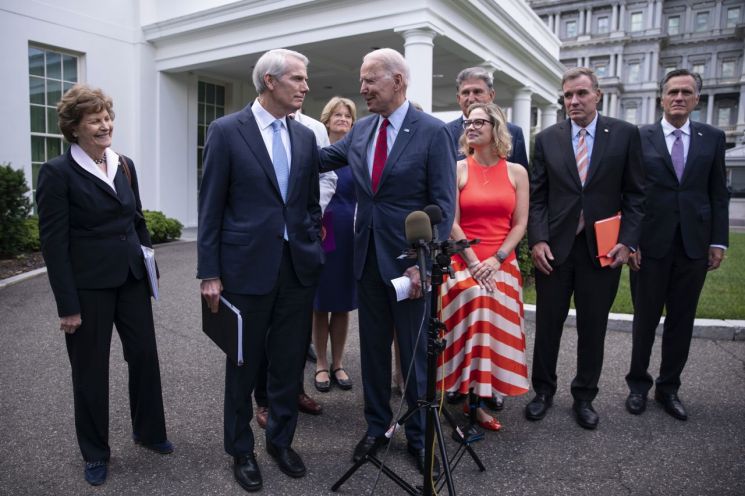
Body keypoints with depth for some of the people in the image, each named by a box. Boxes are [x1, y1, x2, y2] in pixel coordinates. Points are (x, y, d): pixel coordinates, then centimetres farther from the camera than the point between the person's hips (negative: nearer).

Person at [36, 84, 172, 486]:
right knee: (90, 369, 10)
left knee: (145, 355, 13)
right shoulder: (57, 172, -10)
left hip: (131, 277, 5)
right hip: (89, 285, -5)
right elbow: (53, 243, -12)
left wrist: (150, 265, 10)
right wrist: (67, 305, -14)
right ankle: (95, 453, 29)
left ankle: (149, 431, 34)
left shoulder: (125, 165, 7)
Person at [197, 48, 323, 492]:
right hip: (248, 266, -4)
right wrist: (210, 273, -8)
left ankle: (281, 439, 34)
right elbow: (211, 207, -5)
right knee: (244, 365, 11)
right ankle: (241, 449, 31)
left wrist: (315, 251, 9)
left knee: (290, 361, 13)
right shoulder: (226, 131, -4)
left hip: (299, 267, 4)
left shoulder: (306, 136, 8)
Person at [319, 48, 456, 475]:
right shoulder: (361, 129, 8)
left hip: (410, 261, -5)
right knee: (373, 348, 16)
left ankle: (419, 436, 28)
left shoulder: (433, 131, -10)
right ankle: (377, 426, 34)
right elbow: (319, 159, 19)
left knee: (416, 354, 8)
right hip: (367, 258, 5)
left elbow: (444, 204, -12)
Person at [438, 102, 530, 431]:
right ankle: (469, 398, 2)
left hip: (502, 265, 2)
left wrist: (496, 259, -10)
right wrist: (474, 263, -12)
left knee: (497, 331, 2)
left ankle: (482, 395, 15)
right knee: (468, 326, -11)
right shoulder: (458, 170, 1)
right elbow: (451, 223, -4)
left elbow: (520, 224, 3)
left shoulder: (516, 172, 7)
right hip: (464, 262, -2)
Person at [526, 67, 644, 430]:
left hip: (603, 248, 0)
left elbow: (635, 194, 2)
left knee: (593, 328, 10)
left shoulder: (625, 134, 2)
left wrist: (627, 241, -7)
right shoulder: (547, 139, 5)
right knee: (547, 325, 9)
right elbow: (537, 196, 3)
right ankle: (543, 390, 27)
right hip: (554, 248, 1)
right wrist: (537, 240, -7)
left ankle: (584, 396, 28)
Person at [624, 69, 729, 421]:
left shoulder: (712, 138, 7)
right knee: (645, 318, 8)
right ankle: (638, 383, 24)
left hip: (694, 245, 2)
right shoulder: (640, 137, 0)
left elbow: (719, 194, 7)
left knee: (681, 320, 10)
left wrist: (718, 241, 2)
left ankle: (668, 388, 25)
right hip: (650, 244, -2)